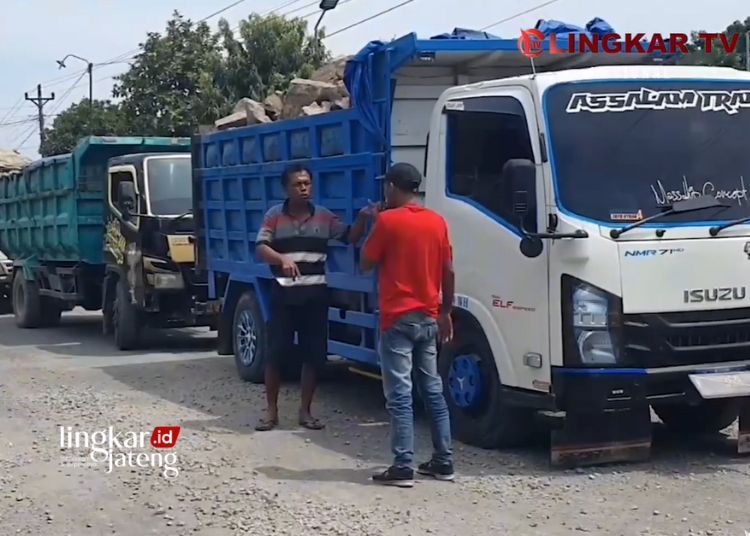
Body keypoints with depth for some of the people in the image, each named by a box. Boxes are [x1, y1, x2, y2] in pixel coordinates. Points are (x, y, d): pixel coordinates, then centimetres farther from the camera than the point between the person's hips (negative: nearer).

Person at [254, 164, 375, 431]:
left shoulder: (324, 216, 7)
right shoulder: (274, 215, 1)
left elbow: (350, 237, 7)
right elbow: (260, 247, -7)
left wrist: (362, 217, -12)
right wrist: (282, 259, -26)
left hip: (316, 293, 2)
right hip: (284, 292, -2)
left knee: (313, 354, 4)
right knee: (276, 352, -1)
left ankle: (305, 411, 16)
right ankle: (271, 411, 12)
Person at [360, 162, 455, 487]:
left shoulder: (387, 220, -10)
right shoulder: (437, 222, 6)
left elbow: (365, 264, -1)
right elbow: (448, 272, 8)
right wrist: (446, 312, 17)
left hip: (398, 319, -6)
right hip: (429, 319, 6)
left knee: (399, 395, -5)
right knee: (433, 391, 12)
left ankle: (403, 468, -7)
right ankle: (443, 462, 15)